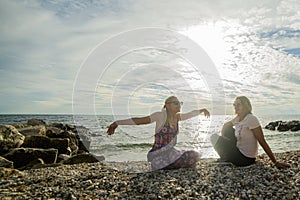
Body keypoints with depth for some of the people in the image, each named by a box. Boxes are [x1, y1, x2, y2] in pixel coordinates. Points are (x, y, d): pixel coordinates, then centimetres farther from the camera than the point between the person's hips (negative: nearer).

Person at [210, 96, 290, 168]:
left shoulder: (251, 119, -21)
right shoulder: (238, 118, 3)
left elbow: (262, 142, -21)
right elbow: (225, 126, 21)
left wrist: (275, 162, -18)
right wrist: (223, 136, 1)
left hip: (245, 158, -7)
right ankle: (226, 156, 17)